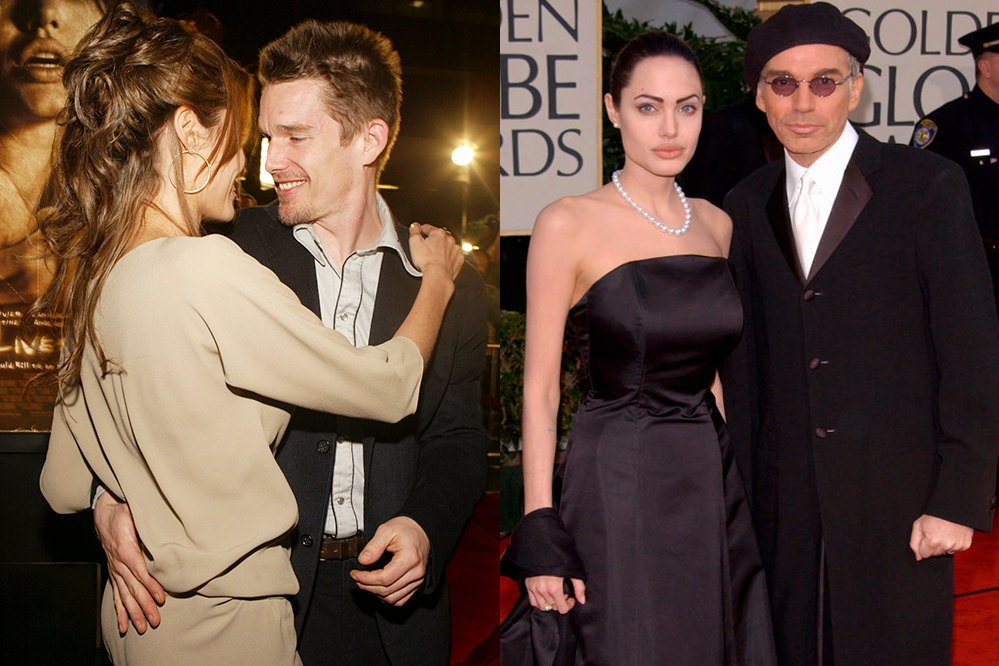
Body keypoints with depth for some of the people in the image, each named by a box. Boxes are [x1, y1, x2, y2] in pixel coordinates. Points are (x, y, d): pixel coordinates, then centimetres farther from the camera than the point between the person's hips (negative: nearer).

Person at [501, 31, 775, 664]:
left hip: (711, 481, 6)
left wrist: (721, 468, 13)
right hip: (616, 486, -5)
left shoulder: (716, 224, 9)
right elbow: (540, 389, -8)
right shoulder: (568, 224, -8)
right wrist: (540, 532, -11)